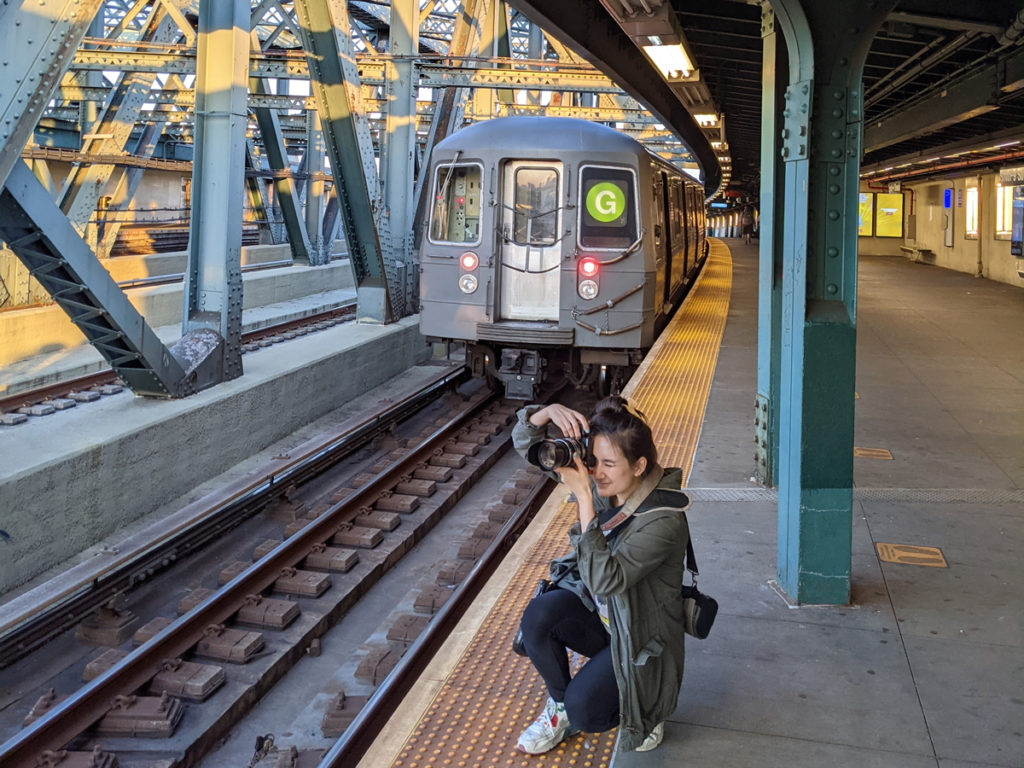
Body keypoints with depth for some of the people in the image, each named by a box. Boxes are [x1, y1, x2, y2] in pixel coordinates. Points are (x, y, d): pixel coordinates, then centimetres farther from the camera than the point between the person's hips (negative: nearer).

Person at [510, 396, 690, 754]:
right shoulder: (597, 477, -9)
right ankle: (559, 705, 1)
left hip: (639, 637, -5)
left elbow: (605, 580, -37)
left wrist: (584, 499, -38)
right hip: (595, 608, 6)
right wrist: (548, 412, -29)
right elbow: (525, 442, -5)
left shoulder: (664, 521, -28)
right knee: (538, 616, -26)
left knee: (584, 711, -23)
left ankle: (642, 706, 11)